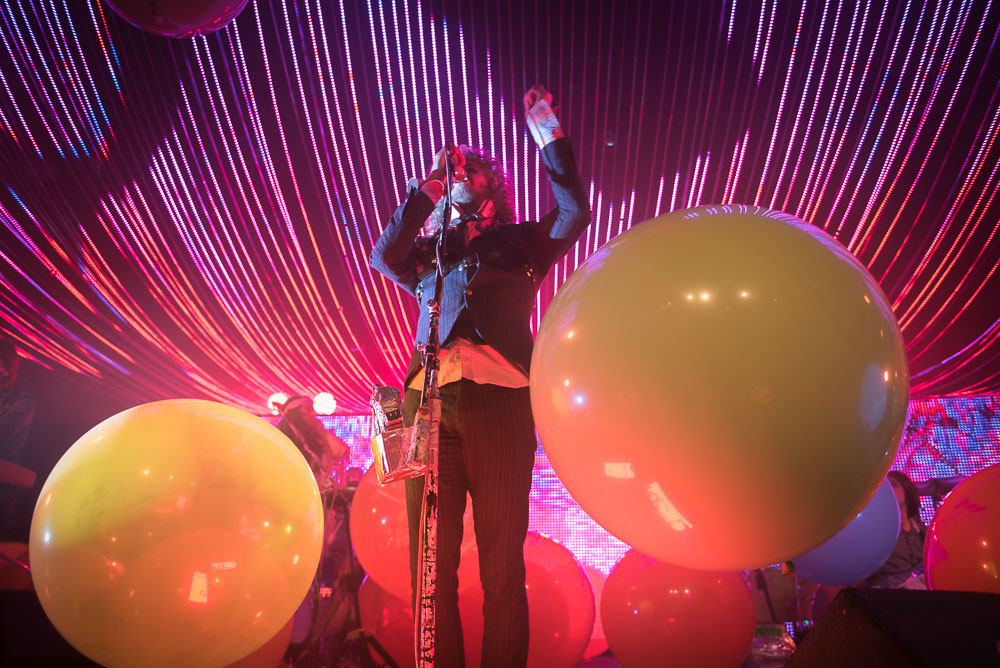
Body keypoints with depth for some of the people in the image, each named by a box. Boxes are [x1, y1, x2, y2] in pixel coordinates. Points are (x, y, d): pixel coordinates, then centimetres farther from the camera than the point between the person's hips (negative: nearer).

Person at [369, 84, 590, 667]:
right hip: (430, 400, 2)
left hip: (498, 400, -2)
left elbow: (575, 215, 8)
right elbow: (384, 257, 8)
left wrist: (551, 141, 5)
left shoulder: (518, 242, 22)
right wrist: (428, 188, 9)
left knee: (502, 564, -2)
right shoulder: (430, 251, 26)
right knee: (430, 562, -1)